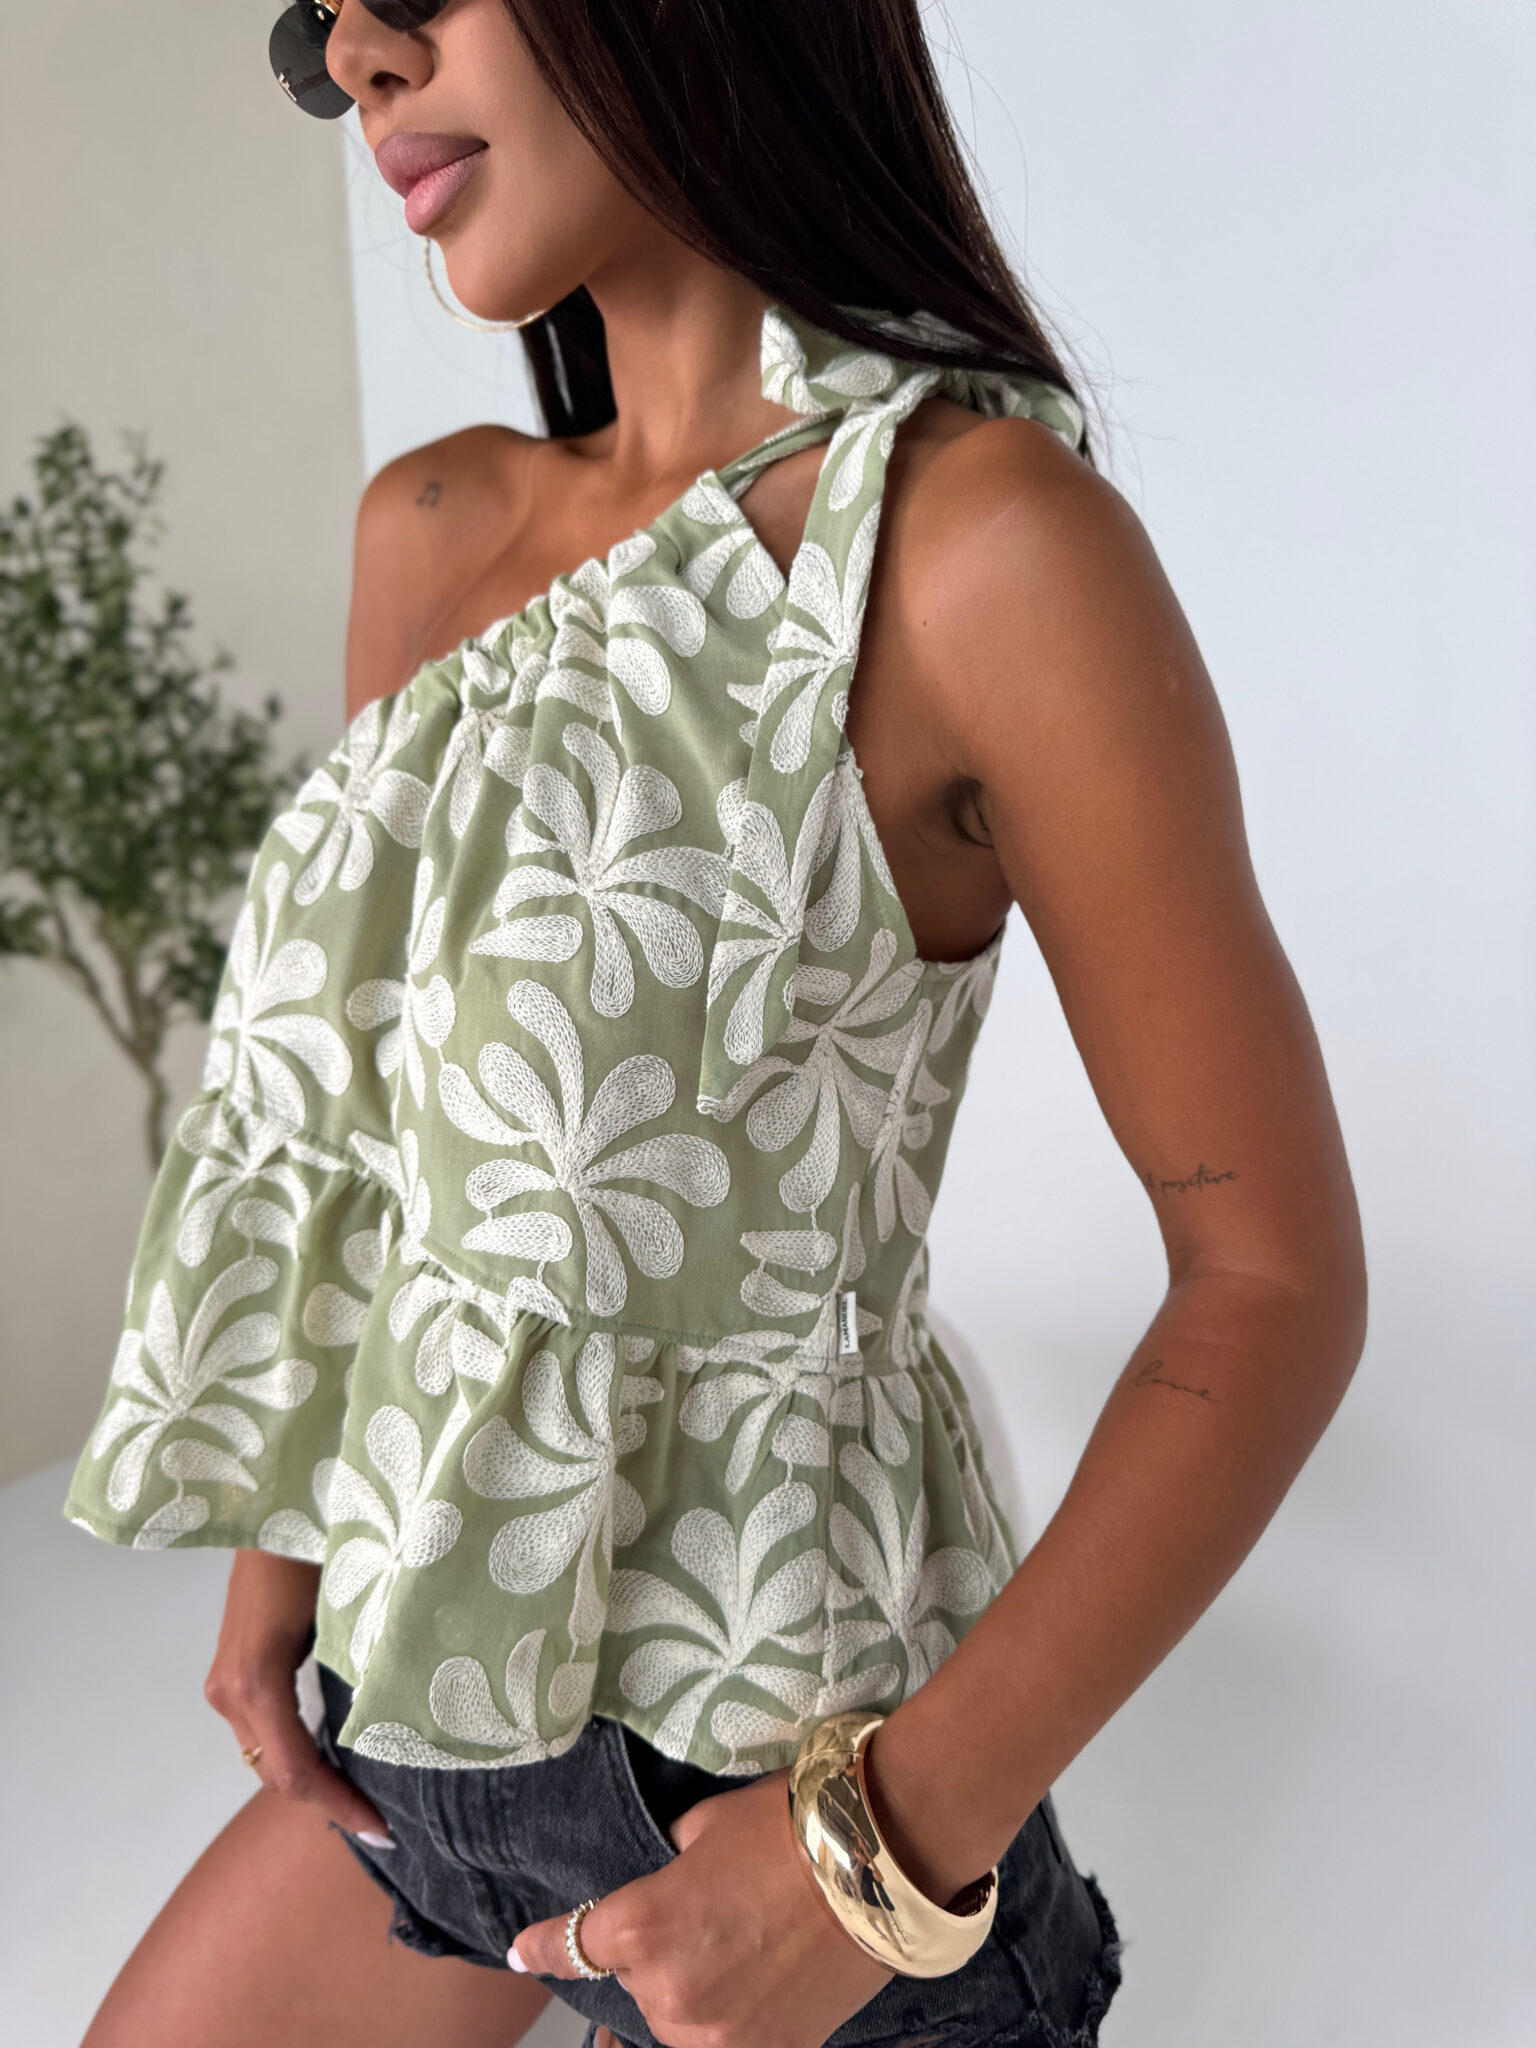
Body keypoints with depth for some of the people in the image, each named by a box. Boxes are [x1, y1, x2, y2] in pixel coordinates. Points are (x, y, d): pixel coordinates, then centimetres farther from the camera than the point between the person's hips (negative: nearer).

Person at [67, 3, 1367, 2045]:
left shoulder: (983, 530, -18)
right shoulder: (428, 534, 1)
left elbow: (1278, 1276, -16)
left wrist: (895, 1844, -19)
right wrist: (286, 1528, 6)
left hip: (773, 1771, -6)